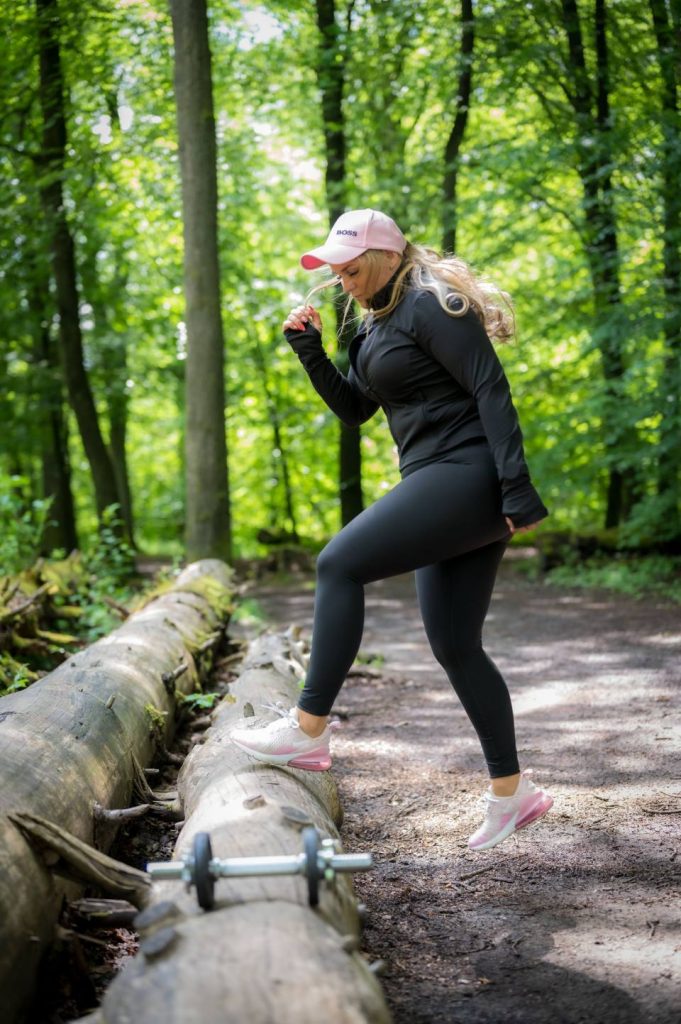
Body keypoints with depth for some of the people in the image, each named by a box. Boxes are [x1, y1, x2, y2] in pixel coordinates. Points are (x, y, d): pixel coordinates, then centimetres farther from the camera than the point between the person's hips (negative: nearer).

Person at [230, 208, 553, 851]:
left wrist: (518, 492, -23)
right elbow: (353, 408, 23)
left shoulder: (430, 305, -10)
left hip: (467, 475, -10)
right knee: (455, 647, 9)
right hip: (442, 486, 10)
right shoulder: (380, 324, 19)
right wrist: (309, 349, 9)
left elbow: (492, 391, -16)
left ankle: (309, 729, -11)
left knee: (340, 564, -16)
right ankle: (511, 791, 18)